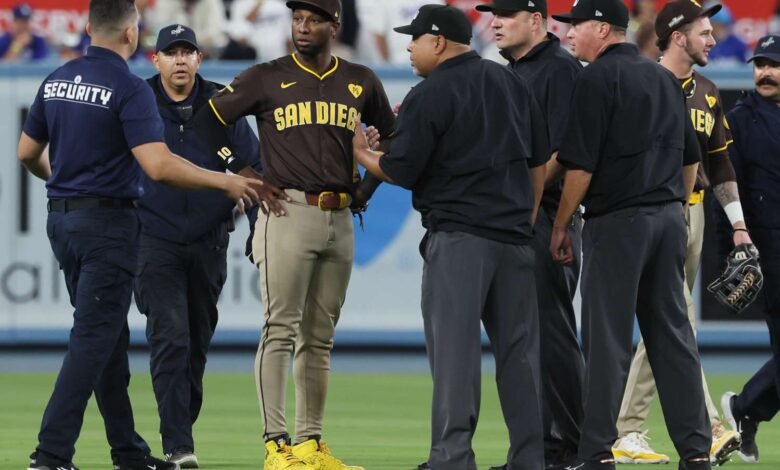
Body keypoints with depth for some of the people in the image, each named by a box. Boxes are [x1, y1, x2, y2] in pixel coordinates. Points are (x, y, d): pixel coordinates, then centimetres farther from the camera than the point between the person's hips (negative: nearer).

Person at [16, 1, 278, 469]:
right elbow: (158, 166, -23)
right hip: (107, 224, -8)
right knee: (94, 339, -7)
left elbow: (28, 153, 16)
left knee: (110, 338, 16)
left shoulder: (57, 81, 7)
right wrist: (226, 182, -13)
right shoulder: (128, 88, -15)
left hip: (62, 219, 8)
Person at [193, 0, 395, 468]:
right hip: (288, 213, -4)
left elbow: (391, 138, 23)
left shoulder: (361, 82, 10)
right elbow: (209, 118, 3)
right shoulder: (267, 78, 0)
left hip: (340, 219, 4)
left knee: (320, 337, 8)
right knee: (280, 330, -9)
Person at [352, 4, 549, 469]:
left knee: (454, 346, -7)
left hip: (458, 237, -6)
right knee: (518, 346, 8)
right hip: (515, 237, 6)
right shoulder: (513, 83, 12)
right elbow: (540, 160, 15)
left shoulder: (428, 96, -9)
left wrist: (361, 153, 12)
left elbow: (400, 172, -6)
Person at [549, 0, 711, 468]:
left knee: (608, 340, -4)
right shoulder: (665, 78, 13)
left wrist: (561, 225, -5)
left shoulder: (597, 78, -9)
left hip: (617, 220, -7)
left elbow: (581, 165, -14)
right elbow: (691, 157, 17)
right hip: (670, 218, 7)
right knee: (673, 333, 8)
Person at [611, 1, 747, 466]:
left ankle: (627, 433, 13)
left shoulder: (707, 94, 14)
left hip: (693, 214, 8)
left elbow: (721, 162, 18)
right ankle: (709, 430, -16)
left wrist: (739, 225, 13)